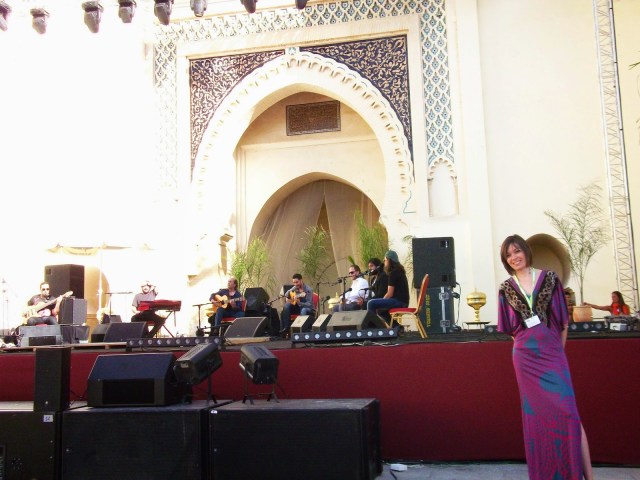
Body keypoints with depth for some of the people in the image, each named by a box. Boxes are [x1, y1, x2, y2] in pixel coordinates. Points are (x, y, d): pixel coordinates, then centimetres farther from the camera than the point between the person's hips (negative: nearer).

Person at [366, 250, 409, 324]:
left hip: (398, 301, -11)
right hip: (403, 301, 11)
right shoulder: (399, 271, 20)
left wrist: (382, 300, 1)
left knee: (371, 304, -18)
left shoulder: (393, 273, -10)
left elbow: (390, 294, -14)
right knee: (379, 309, 30)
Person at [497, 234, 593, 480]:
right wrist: (528, 344, 9)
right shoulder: (506, 288, 6)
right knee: (536, 413, 5)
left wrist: (557, 348, 6)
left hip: (552, 353, -1)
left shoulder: (549, 278, 2)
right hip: (525, 357, 2)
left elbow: (563, 319, 5)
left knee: (567, 410, -8)